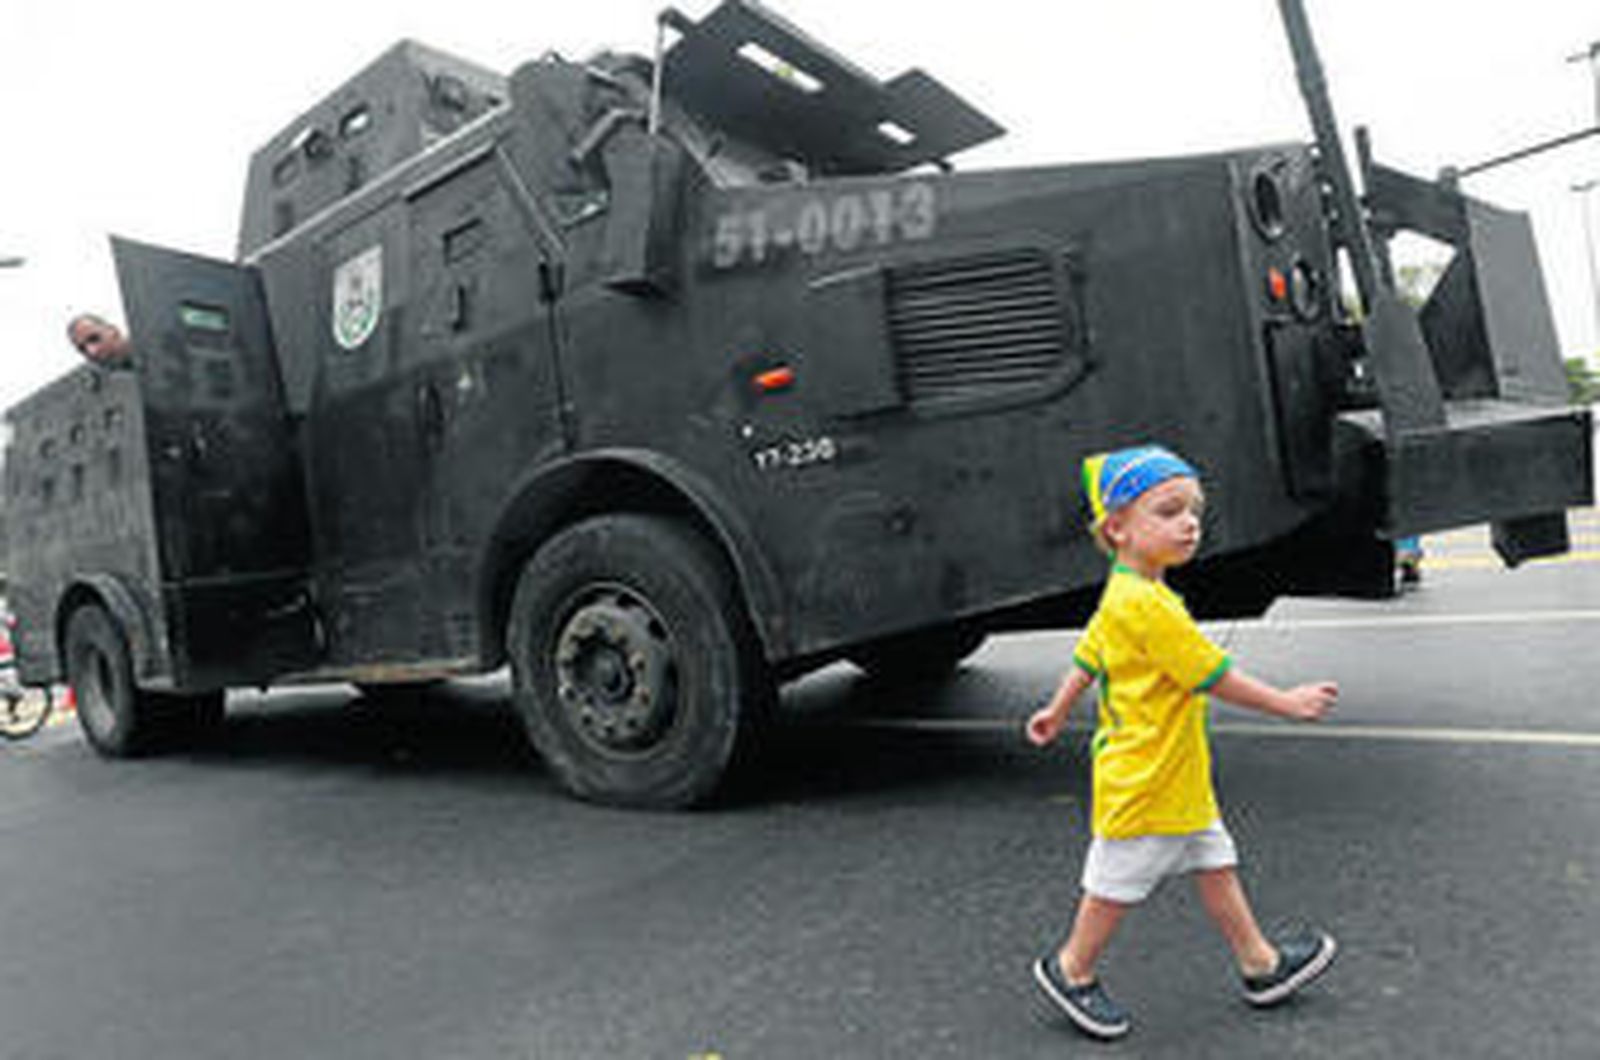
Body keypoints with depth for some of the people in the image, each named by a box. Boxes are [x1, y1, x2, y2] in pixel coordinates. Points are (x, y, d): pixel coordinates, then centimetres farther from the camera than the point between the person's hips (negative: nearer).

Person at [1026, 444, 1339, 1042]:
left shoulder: (1121, 597, 5)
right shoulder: (1146, 604, -27)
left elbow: (1087, 656, 16)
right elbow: (1215, 676, -21)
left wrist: (1056, 713, 27)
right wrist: (1287, 704, -10)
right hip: (1143, 783, -10)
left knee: (1216, 865, 20)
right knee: (1118, 882, 7)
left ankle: (1261, 964, 35)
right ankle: (1071, 972, 25)